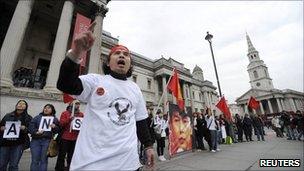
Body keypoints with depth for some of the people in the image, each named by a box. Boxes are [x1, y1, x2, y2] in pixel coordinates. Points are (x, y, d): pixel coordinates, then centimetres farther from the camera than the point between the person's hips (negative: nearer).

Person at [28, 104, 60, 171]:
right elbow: (31, 127, 1)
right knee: (35, 160, 4)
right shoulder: (37, 117, 10)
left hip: (47, 141, 0)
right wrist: (36, 132, -17)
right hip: (36, 140, 1)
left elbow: (58, 130, 6)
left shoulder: (54, 119, 9)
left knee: (44, 160, 6)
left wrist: (54, 127, -14)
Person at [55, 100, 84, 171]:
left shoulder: (81, 114, 8)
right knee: (62, 155, 7)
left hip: (75, 138, 3)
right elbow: (61, 123, -8)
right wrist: (69, 119, -21)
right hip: (65, 138, -2)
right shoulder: (65, 113, 0)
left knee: (71, 155, 12)